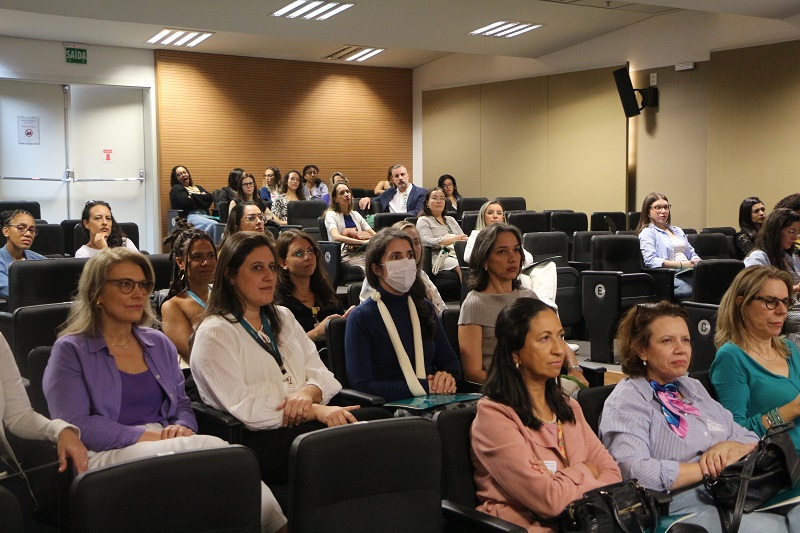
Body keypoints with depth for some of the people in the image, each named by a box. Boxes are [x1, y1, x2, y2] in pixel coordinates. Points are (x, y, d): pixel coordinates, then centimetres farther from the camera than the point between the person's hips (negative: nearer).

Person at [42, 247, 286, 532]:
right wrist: (149, 436, -17)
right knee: (212, 448, -31)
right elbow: (76, 424, -8)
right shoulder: (70, 350, 3)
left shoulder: (159, 344, 20)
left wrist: (182, 428, -5)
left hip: (164, 446, 5)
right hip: (107, 456, -5)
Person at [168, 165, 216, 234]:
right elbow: (187, 203, -5)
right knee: (213, 225, -37)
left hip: (204, 215, 5)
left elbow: (210, 197, 12)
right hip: (190, 215, -5)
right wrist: (201, 197, 8)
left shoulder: (197, 187, 32)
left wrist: (194, 196, 5)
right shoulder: (176, 189, 14)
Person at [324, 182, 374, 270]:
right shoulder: (331, 215, 7)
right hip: (345, 255, -5)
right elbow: (336, 237, -12)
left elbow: (373, 234, 20)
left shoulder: (355, 214, 26)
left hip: (361, 251, 5)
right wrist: (362, 242, -21)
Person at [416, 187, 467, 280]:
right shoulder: (423, 220, 11)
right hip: (440, 256, -5)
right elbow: (427, 241, -7)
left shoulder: (450, 219, 31)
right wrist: (452, 240, -15)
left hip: (459, 253, 5)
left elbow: (463, 238, 22)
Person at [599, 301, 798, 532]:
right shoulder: (626, 400, -4)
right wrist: (708, 468, -14)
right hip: (683, 508, -7)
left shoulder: (694, 387, 19)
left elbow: (751, 440, 19)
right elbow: (629, 470, -21)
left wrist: (731, 448, -6)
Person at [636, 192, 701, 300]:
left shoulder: (677, 230, 32)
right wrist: (681, 264, -16)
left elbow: (692, 254, 33)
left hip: (688, 273, 6)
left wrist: (697, 262, 6)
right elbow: (650, 260, -9)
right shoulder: (647, 233, 7)